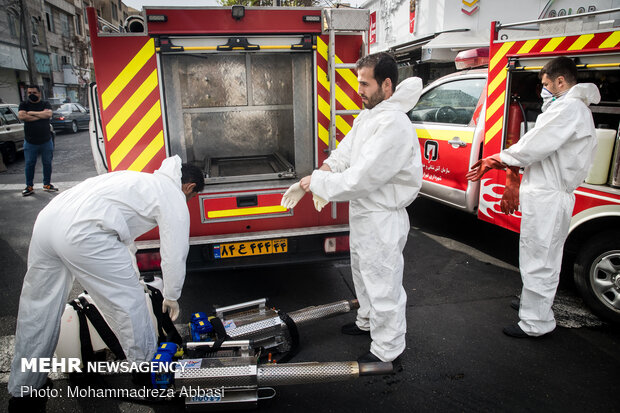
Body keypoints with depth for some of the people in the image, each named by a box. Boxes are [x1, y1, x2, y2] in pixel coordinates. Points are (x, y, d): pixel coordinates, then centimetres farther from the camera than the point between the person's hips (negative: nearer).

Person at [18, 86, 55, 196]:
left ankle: (47, 184, 21)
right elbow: (21, 116, -14)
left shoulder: (45, 104, 5)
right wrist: (40, 115, -13)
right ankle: (29, 187, 13)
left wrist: (32, 113, -11)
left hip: (46, 141, 0)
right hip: (30, 142, 0)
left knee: (47, 163, 8)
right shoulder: (24, 104, 4)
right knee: (29, 164, 4)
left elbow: (49, 114, -16)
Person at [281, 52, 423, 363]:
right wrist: (324, 171, -14)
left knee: (383, 284, 6)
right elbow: (343, 155, 6)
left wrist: (316, 181, -21)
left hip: (382, 219, -10)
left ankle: (387, 349, 26)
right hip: (362, 212, 10)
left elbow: (361, 179, -30)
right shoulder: (368, 116, 8)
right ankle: (367, 321, 51)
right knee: (362, 273, 27)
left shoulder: (393, 124, -25)